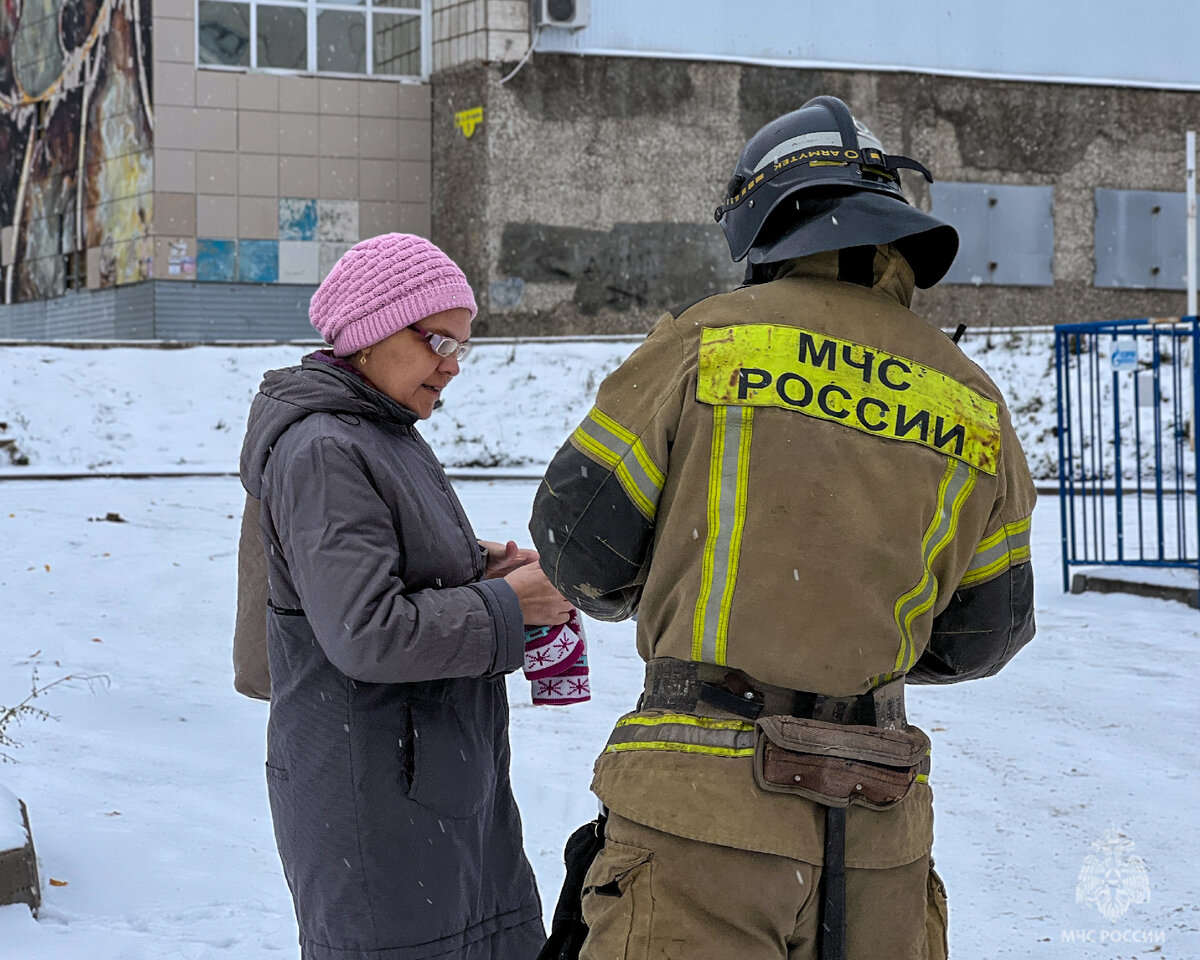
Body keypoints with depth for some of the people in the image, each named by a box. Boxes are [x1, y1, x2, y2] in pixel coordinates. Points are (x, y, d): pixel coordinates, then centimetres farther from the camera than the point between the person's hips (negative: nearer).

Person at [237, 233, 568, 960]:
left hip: (448, 779, 10)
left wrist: (477, 568, 5)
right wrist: (507, 607, -16)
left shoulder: (386, 434, 14)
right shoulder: (322, 452, -18)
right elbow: (367, 633, -26)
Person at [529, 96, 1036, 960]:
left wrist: (620, 594, 23)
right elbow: (984, 634, 16)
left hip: (707, 801, -4)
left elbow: (579, 529, 0)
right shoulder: (972, 402, 9)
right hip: (878, 830, 4)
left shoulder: (705, 340, -2)